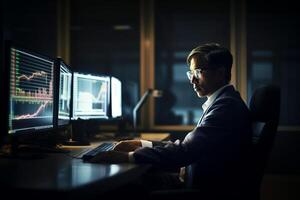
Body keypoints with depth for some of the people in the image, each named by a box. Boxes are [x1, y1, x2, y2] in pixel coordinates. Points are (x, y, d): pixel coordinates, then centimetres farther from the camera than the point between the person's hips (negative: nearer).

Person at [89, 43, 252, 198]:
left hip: (212, 191, -9)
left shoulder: (227, 106, -19)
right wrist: (141, 144, 4)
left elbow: (185, 151, -27)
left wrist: (126, 156, -26)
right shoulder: (224, 102, 13)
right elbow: (188, 146, 11)